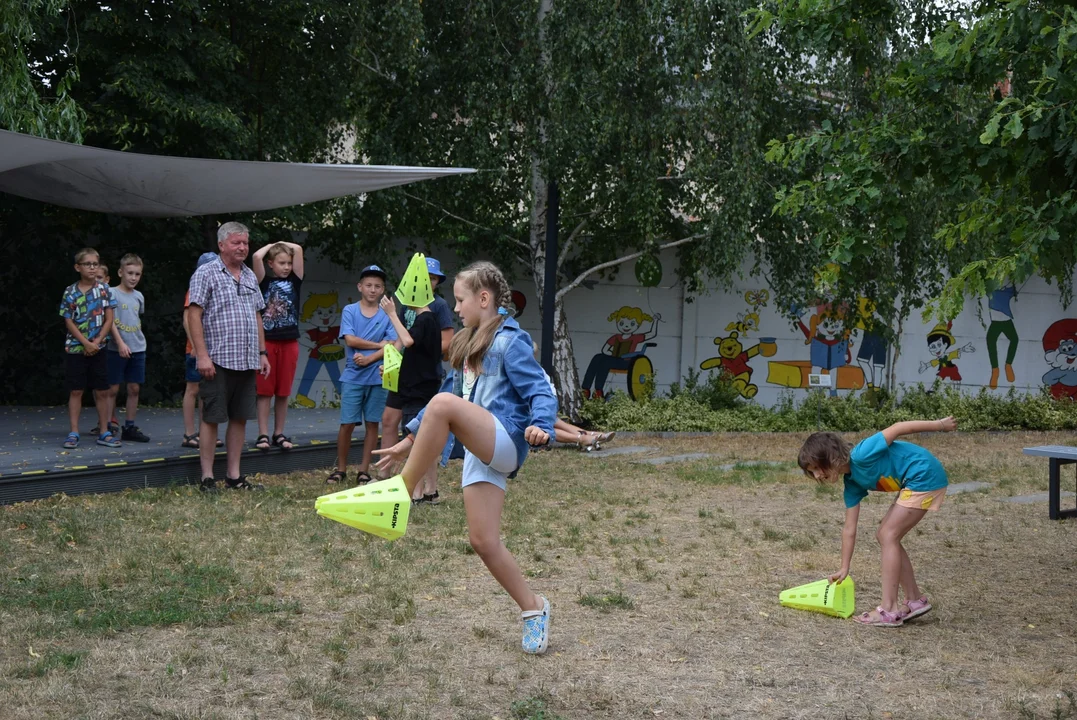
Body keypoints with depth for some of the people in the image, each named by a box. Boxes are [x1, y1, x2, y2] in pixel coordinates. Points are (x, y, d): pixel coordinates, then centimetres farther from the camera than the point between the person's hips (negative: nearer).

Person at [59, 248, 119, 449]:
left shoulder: (103, 289, 2)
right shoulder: (70, 292, -2)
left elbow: (109, 319, 0)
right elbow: (69, 322, -4)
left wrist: (97, 342, -10)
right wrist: (86, 343, -13)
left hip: (98, 349, 2)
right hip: (75, 348, -1)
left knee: (101, 391, 4)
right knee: (76, 391, 1)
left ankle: (104, 432, 11)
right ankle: (73, 433, 5)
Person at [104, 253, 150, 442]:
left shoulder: (139, 297, 11)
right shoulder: (112, 293, -6)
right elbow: (110, 320, -12)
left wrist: (138, 339, 13)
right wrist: (120, 343, -20)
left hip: (138, 348, 5)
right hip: (117, 349, -5)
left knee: (134, 388, 7)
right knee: (113, 388, -2)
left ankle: (130, 427, 14)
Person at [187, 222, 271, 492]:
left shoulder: (250, 277, 16)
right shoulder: (206, 274, -4)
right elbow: (194, 315, -10)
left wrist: (262, 352, 15)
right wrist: (202, 355, -17)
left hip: (247, 361, 7)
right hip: (218, 360, -6)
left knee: (240, 418, 8)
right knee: (211, 418, -1)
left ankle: (234, 475, 15)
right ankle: (207, 478, 4)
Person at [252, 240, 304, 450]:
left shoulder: (294, 281, 9)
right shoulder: (265, 282, 2)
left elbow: (298, 250, 1)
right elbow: (257, 256, -13)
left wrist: (282, 244, 14)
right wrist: (272, 245, 4)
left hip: (289, 343, 3)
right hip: (267, 342, -3)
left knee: (283, 393, 7)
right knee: (265, 391, 0)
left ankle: (279, 434, 14)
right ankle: (263, 435, 3)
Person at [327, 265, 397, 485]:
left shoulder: (387, 315, 5)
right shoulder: (350, 311, 2)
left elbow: (392, 346, -4)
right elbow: (350, 339, -9)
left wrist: (368, 358, -15)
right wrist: (379, 345, -7)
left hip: (377, 377, 1)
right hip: (353, 377, -1)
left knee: (372, 424, 5)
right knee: (347, 424, -1)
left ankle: (364, 471, 13)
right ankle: (340, 469, 13)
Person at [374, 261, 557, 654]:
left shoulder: (510, 340, -4)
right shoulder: (467, 344, 22)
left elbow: (540, 391, -12)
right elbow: (458, 395, 29)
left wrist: (540, 426, -33)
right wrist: (411, 439, 26)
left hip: (505, 441, -9)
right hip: (479, 452, 9)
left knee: (443, 404, -32)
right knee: (484, 542, 1)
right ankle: (533, 608, 15)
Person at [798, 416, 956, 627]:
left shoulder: (861, 456, -19)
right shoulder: (852, 483, 6)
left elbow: (897, 428, -17)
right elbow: (849, 530, 11)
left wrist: (939, 425, -13)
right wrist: (844, 569, 13)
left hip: (926, 476, -9)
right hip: (913, 484, 9)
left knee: (888, 535, -10)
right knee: (885, 535, 10)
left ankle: (888, 611, -9)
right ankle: (915, 600, 17)